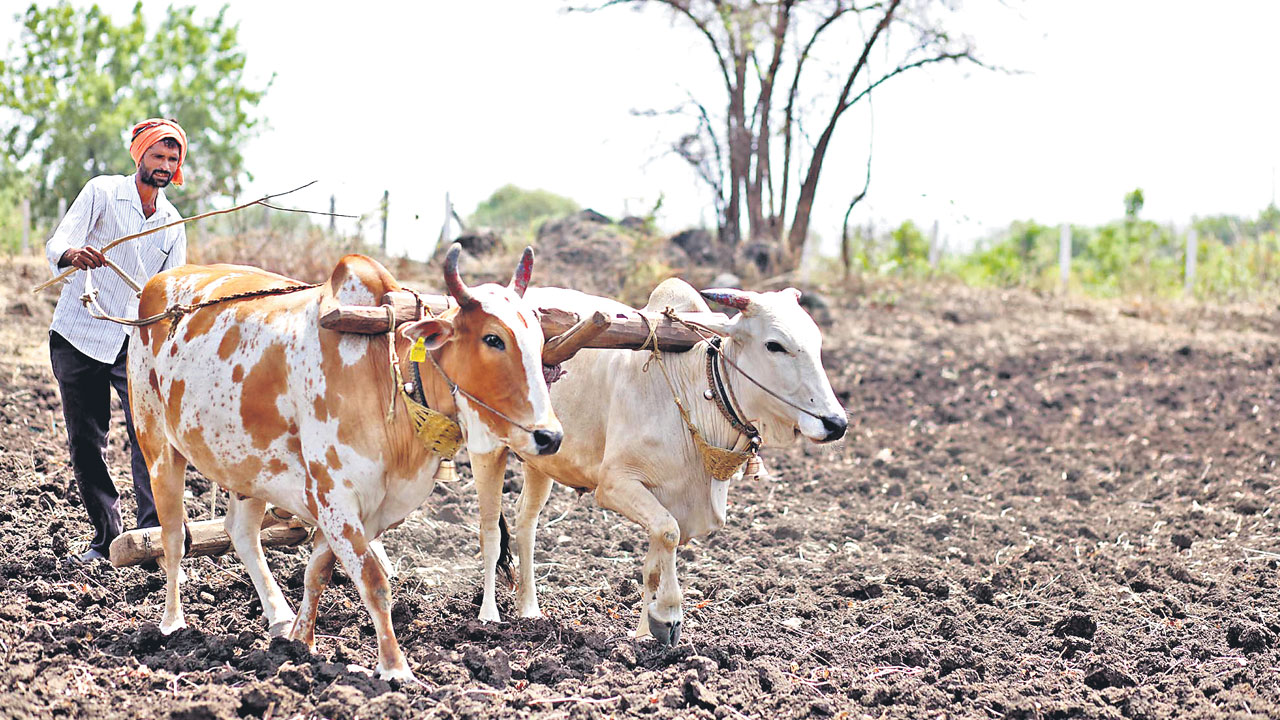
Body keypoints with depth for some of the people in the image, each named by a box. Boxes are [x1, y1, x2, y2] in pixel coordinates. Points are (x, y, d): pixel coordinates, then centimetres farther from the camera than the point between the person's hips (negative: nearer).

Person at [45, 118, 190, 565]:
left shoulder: (173, 223, 10)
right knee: (84, 443, 2)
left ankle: (153, 534, -16)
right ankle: (107, 537, 13)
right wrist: (72, 254, -39)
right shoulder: (102, 192, -3)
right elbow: (57, 244, -14)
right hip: (77, 338, -2)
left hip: (135, 341, 2)